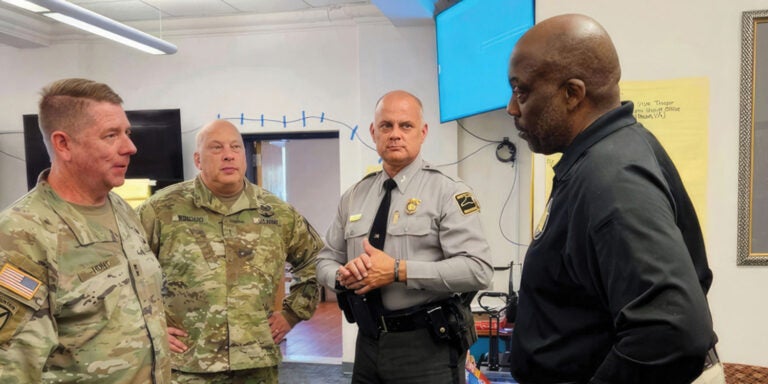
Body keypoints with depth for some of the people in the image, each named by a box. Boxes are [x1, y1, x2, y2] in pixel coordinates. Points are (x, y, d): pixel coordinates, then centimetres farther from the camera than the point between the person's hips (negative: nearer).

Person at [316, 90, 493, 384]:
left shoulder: (447, 192, -9)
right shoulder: (353, 197, 7)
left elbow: (478, 270, -18)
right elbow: (326, 260, 13)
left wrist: (397, 271, -21)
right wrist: (343, 276, -10)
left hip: (427, 346, -4)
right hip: (368, 342, 5)